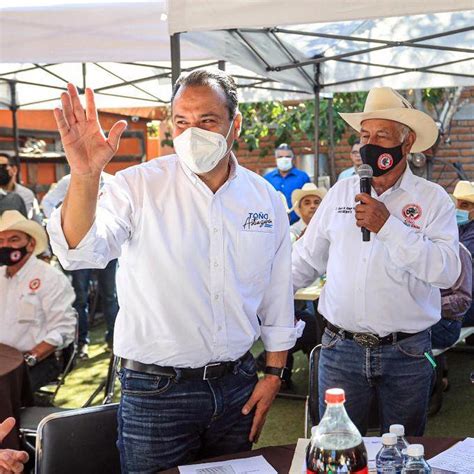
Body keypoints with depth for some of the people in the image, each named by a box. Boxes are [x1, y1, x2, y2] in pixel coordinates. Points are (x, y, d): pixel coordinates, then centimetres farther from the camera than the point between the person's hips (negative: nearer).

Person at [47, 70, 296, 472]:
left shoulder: (265, 198, 1)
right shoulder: (140, 186, -10)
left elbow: (278, 296, 9)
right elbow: (80, 252, -26)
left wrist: (273, 374, 8)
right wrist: (84, 177, -43)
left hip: (236, 383, 4)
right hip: (155, 390, -3)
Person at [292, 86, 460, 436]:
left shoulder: (433, 199, -3)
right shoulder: (340, 192, 6)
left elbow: (447, 272, -17)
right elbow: (305, 260, 12)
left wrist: (388, 226, -22)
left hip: (407, 354, -2)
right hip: (341, 349, 2)